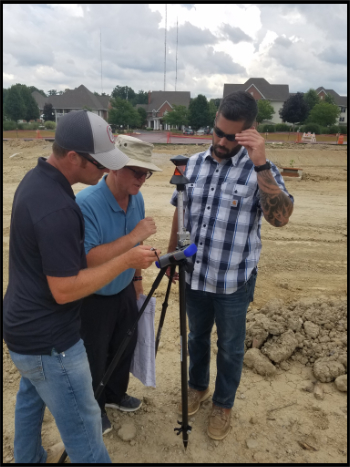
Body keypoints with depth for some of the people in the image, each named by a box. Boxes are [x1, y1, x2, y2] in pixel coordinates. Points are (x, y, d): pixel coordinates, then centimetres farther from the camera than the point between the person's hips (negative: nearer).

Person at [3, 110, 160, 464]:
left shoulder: (36, 178, 0)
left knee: (30, 400, 30)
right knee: (82, 426, 7)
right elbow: (65, 290, -27)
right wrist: (127, 260, -21)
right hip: (47, 341, -10)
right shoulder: (57, 209, -31)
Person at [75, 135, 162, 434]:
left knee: (125, 348, 24)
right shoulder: (86, 203, -30)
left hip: (124, 292, 7)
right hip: (92, 299, -7)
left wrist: (137, 278, 14)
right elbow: (88, 260, -36)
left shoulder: (137, 199, -5)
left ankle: (115, 394, 51)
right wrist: (135, 236, -36)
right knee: (94, 361, 14)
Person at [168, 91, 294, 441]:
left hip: (233, 282, -3)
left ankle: (223, 405, 41)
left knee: (230, 348, 16)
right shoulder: (193, 164, 0)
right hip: (193, 276, 4)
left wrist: (260, 164, -35)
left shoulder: (260, 170, -13)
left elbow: (280, 217, -29)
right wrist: (171, 255, 12)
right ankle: (197, 386, 50)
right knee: (196, 337, 24)